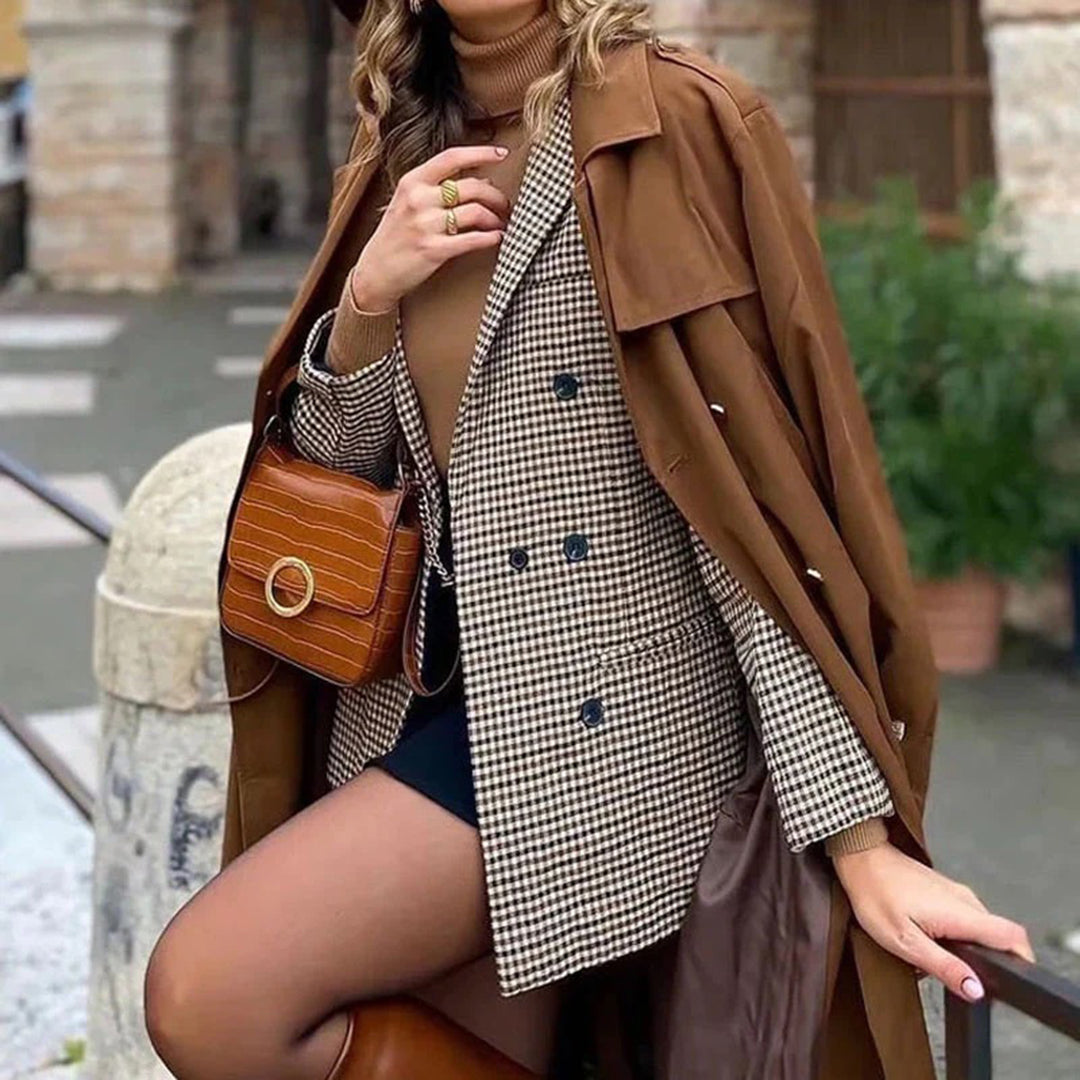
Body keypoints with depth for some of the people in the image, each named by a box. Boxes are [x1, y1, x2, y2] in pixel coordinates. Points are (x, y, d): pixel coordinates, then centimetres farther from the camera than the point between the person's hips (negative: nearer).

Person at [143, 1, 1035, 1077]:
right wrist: (368, 299, -10)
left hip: (596, 703, -7)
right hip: (428, 692, 7)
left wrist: (857, 828, -20)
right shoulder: (401, 161, 9)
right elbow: (328, 474, 11)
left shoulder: (653, 132, -10)